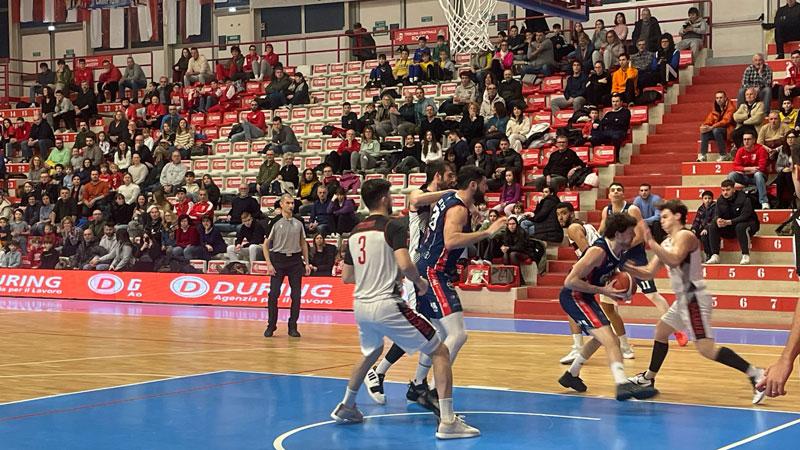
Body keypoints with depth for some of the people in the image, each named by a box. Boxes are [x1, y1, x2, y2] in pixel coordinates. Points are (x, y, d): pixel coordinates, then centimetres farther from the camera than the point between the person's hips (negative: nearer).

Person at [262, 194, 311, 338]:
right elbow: (266, 244, 0)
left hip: (295, 260, 3)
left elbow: (303, 244, 15)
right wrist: (269, 264, -8)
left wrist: (307, 263, 8)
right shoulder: (275, 223, -1)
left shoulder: (298, 223, 9)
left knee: (296, 295, 1)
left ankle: (293, 327, 10)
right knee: (273, 294, -6)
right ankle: (271, 326, 5)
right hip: (278, 259, -3)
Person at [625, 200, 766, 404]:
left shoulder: (684, 236, -11)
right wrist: (628, 267, 6)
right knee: (660, 331, 23)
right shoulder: (667, 242, 18)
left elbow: (674, 260, -30)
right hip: (684, 298, 10)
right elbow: (649, 272, 20)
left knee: (706, 348, -19)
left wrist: (651, 243, -27)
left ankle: (755, 374, -23)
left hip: (694, 298, -10)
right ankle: (648, 378, 37)